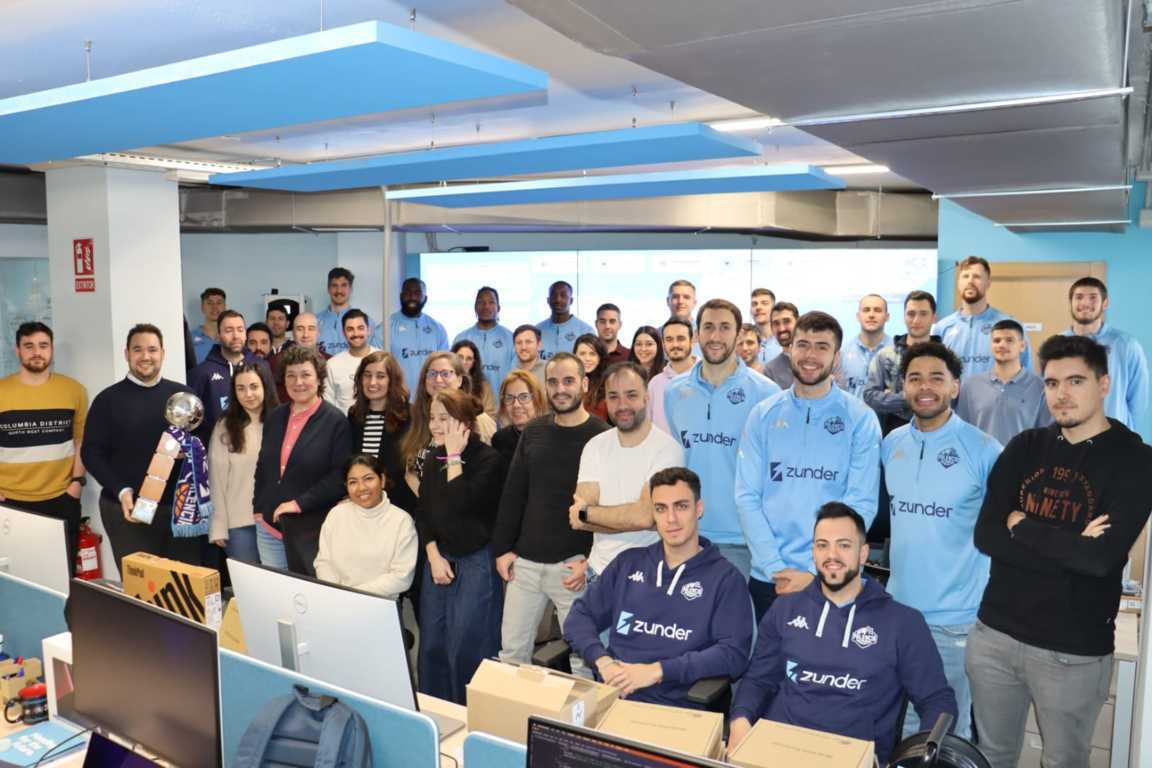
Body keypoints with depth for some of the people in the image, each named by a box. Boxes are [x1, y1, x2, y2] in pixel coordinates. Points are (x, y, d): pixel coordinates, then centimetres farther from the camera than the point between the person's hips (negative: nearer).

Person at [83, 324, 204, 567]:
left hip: (182, 508, 2)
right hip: (129, 511, -2)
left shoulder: (183, 394, 9)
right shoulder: (108, 399, 2)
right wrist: (121, 491, -14)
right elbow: (91, 453, -1)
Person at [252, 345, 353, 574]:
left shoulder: (336, 421, -9)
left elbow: (340, 475, -14)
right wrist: (259, 508, 10)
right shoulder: (274, 418, 10)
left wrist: (300, 503, -18)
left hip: (311, 531, -5)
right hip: (269, 526, 6)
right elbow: (262, 466, 18)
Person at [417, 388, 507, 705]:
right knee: (431, 646, 12)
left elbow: (460, 505, -24)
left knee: (465, 650, -3)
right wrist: (434, 556, -1)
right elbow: (424, 511, 9)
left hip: (476, 562, -6)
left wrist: (454, 457, -18)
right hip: (439, 559, 6)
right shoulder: (434, 457, 8)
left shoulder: (489, 459, -13)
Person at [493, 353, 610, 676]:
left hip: (573, 565, -4)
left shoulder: (602, 437, -6)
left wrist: (592, 561, -13)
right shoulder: (533, 431, 9)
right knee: (511, 652, 11)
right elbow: (513, 495, 12)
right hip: (525, 562, 5)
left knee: (582, 657, 5)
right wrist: (502, 549, 7)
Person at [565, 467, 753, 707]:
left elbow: (733, 654, -6)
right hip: (608, 695, 3)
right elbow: (580, 616, 13)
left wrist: (657, 671, -14)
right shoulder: (628, 563, 15)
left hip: (673, 707, -3)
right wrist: (602, 661, -6)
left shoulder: (725, 577, 4)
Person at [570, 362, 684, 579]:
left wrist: (586, 512, -12)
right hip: (599, 570, 4)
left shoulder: (667, 448, -15)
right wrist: (629, 518, -20)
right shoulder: (595, 446, 0)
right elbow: (577, 520, -8)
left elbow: (645, 515, -24)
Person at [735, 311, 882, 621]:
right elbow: (747, 496, -2)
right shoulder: (763, 415, 1)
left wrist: (815, 572, -14)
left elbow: (861, 504, -8)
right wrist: (775, 567, -11)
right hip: (767, 577, 2)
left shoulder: (861, 419, -4)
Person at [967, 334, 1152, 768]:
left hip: (1073, 650, -3)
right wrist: (1069, 548, -16)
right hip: (994, 632, 3)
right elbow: (986, 536, -6)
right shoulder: (1025, 447, 3)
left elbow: (1101, 557, -20)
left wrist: (1022, 526, -10)